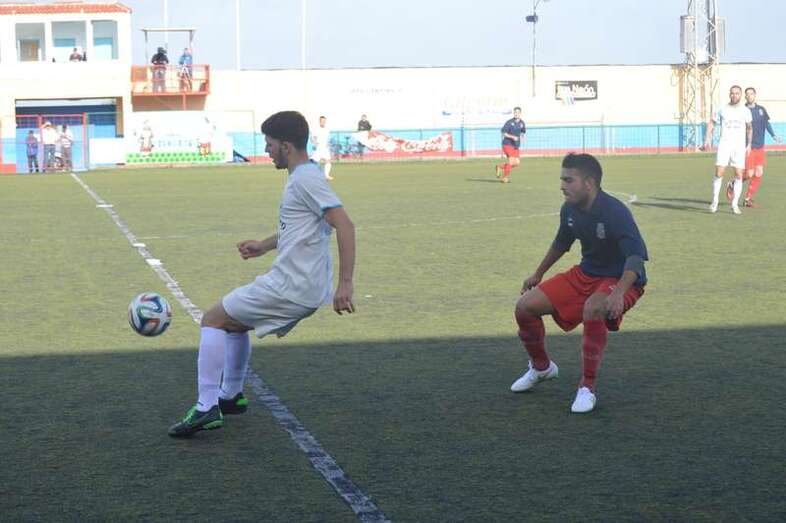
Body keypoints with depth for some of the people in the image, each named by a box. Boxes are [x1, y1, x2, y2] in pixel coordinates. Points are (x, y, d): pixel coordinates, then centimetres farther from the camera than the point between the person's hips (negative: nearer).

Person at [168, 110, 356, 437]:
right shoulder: (304, 176, 14)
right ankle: (230, 396, 40)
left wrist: (345, 283, -27)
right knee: (234, 321, 28)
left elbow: (344, 225, -25)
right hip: (305, 290, 10)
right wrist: (264, 246, 25)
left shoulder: (306, 179, -17)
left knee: (213, 321, -2)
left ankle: (207, 408, -7)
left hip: (289, 288, -10)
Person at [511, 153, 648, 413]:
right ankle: (541, 367, 27)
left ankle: (587, 388, -23)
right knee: (525, 306, -2)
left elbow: (636, 256, -34)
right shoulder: (569, 210, -3)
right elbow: (561, 243, 19)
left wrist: (618, 293, -48)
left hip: (621, 281, -7)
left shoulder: (615, 212, -26)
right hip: (585, 274, 7)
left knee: (593, 310, -41)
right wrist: (538, 274, 28)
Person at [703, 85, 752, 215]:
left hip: (740, 146, 1)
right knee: (719, 173, -11)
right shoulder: (722, 110, 4)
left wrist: (749, 144, 16)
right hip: (724, 145, -1)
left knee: (739, 175, -3)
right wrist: (708, 138, 2)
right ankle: (715, 202, 2)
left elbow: (749, 128, 22)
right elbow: (711, 123, 14)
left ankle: (735, 205, 5)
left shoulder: (745, 111, 8)